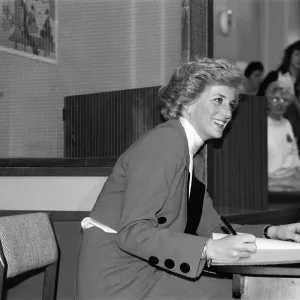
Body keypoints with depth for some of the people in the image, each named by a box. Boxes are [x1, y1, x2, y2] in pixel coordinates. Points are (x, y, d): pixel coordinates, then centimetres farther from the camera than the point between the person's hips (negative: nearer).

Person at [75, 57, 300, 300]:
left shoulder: (195, 162, 13)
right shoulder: (164, 143, -16)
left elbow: (211, 228, 13)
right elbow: (132, 232, -23)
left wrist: (272, 232, 0)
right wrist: (209, 250, -30)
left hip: (144, 273, 8)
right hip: (119, 280, -8)